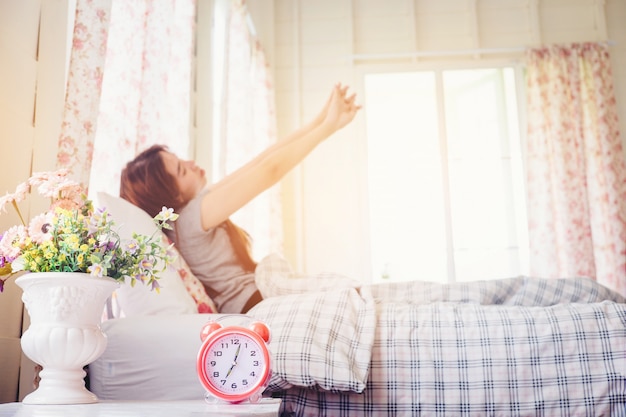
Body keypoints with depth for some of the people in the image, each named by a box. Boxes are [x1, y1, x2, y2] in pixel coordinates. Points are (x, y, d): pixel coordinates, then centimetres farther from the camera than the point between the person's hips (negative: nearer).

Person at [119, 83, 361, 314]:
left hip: (261, 292, 9)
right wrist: (329, 126, -15)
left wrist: (320, 119, -3)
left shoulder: (198, 201, 6)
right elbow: (270, 171, -23)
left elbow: (260, 163, 2)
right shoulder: (190, 219, -21)